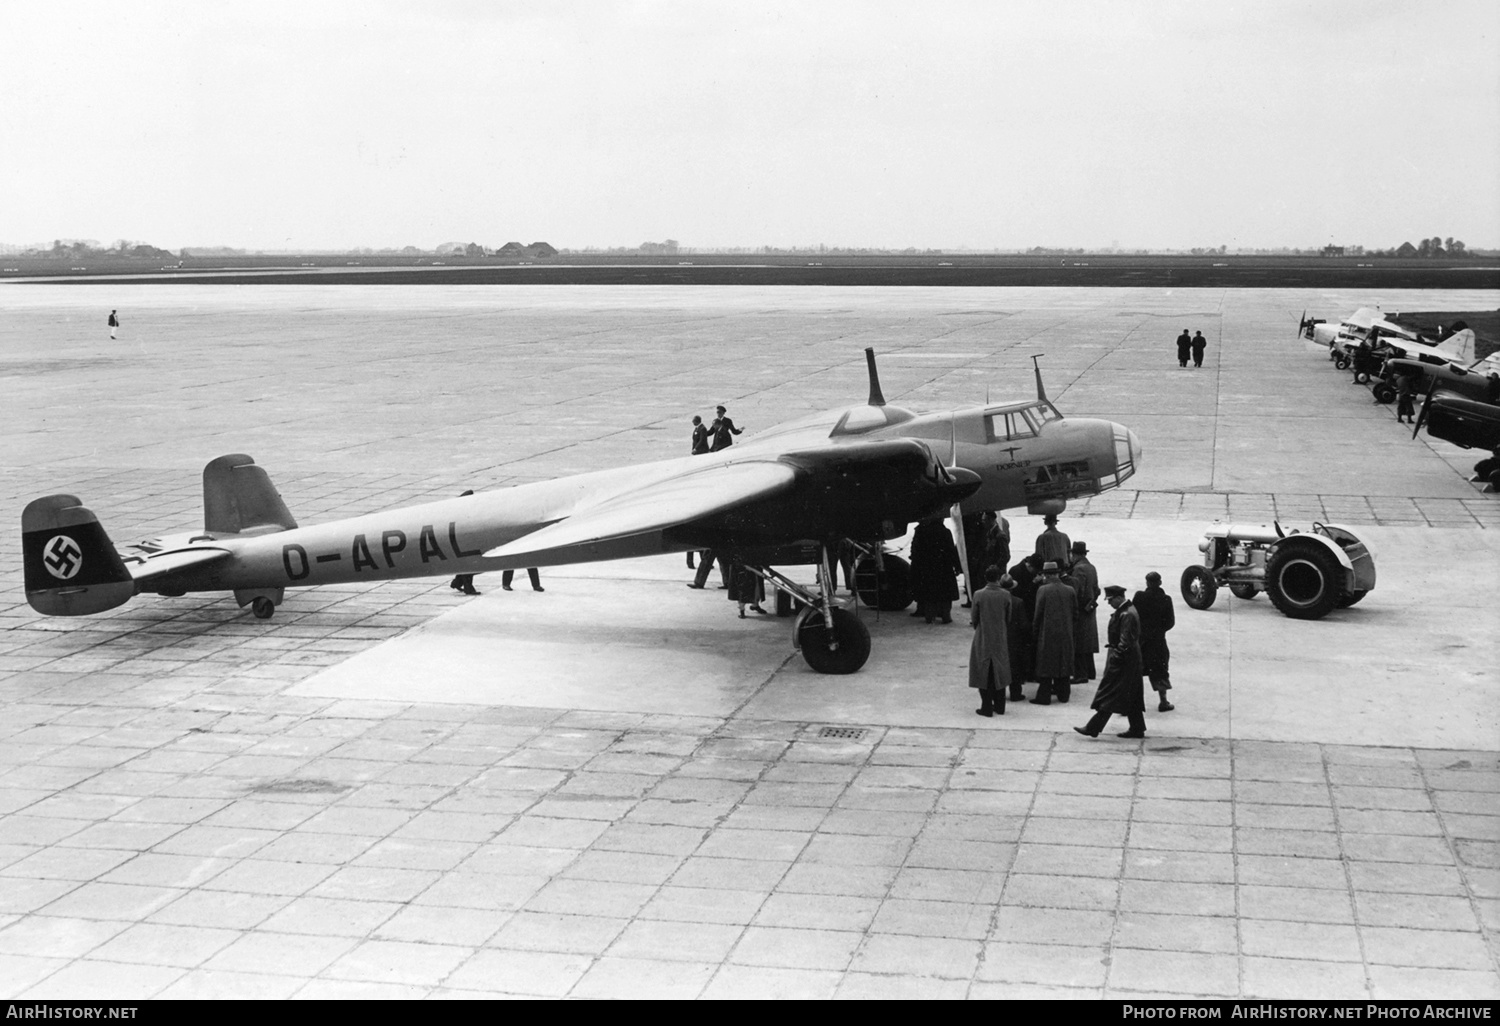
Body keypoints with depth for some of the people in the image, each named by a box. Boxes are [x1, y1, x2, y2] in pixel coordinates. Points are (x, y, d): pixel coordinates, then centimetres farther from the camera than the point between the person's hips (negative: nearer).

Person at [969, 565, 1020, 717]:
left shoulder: (979, 595, -14)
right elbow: (1009, 619, 1)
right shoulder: (1005, 595, -9)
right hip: (1000, 639, 2)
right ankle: (999, 706, 20)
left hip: (983, 639, -2)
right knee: (999, 672, 15)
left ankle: (987, 707, 6)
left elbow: (974, 619, -6)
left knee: (984, 674, 7)